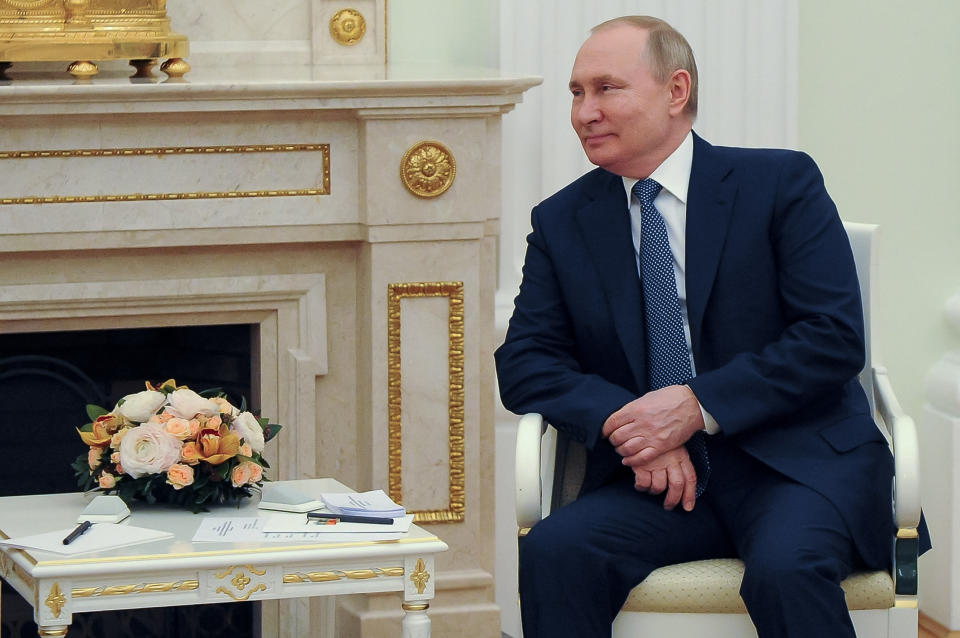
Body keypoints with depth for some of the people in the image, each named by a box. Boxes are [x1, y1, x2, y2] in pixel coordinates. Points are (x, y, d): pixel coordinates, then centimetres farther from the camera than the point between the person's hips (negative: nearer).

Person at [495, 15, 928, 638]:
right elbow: (524, 362, 8)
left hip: (796, 462, -3)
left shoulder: (781, 183, 2)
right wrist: (621, 420, -12)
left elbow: (835, 337, -6)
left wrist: (699, 405, -16)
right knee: (553, 552, -26)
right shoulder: (562, 222, 12)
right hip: (655, 477, 3)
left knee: (785, 567, -35)